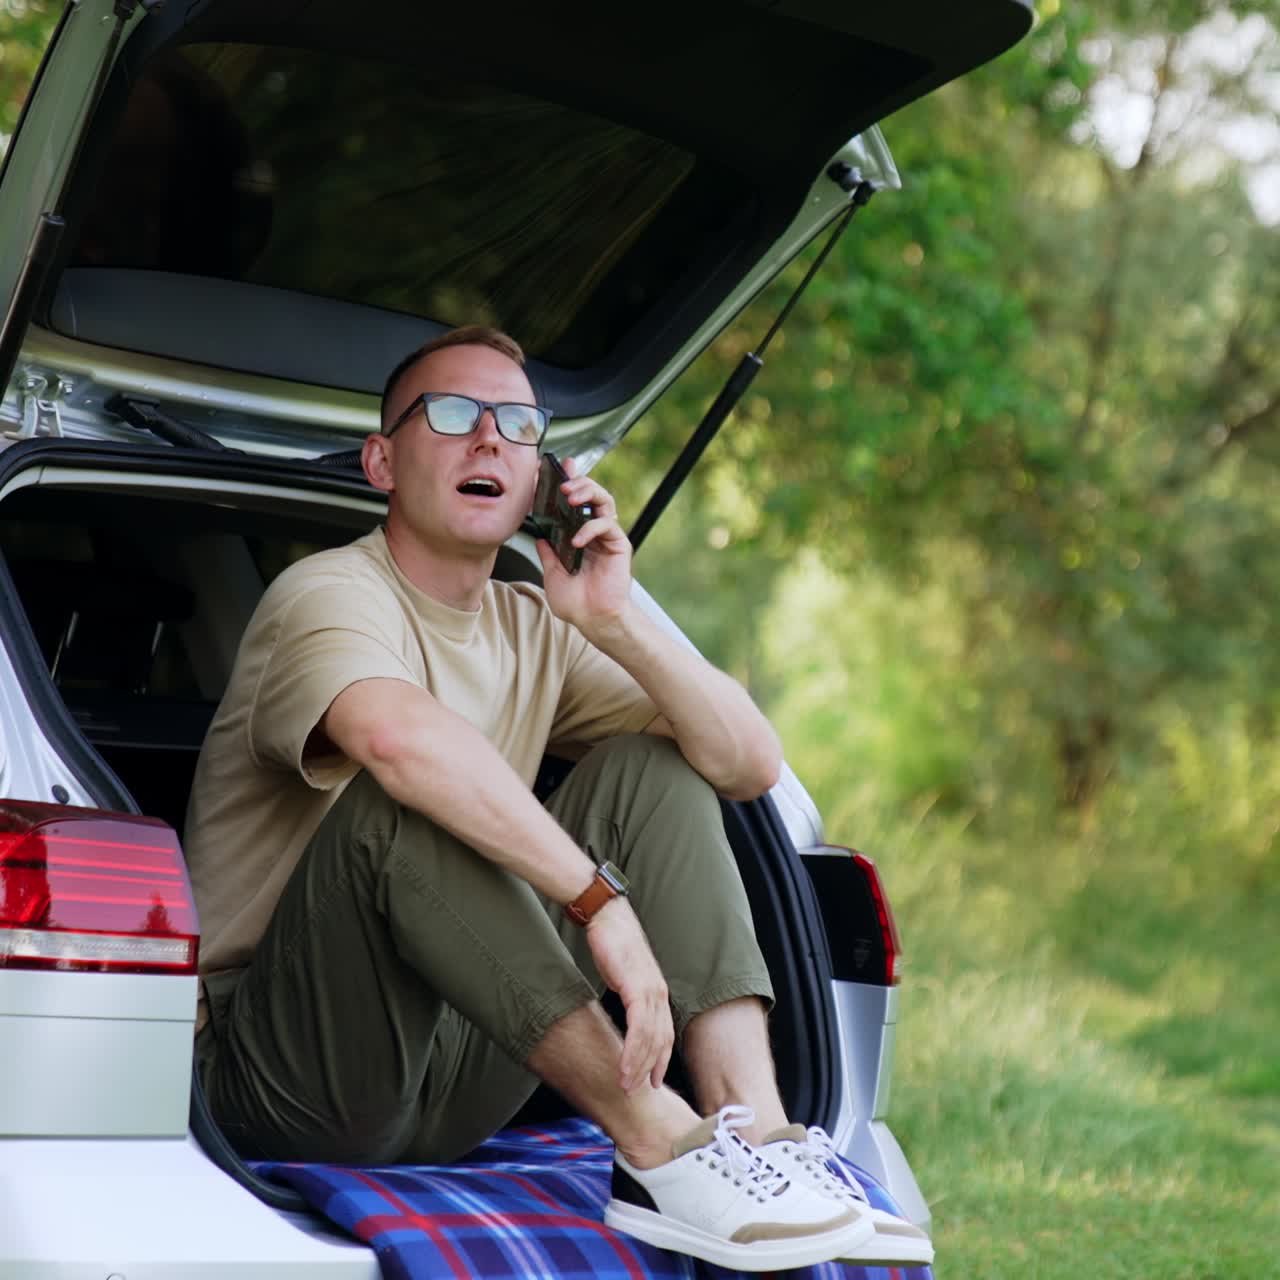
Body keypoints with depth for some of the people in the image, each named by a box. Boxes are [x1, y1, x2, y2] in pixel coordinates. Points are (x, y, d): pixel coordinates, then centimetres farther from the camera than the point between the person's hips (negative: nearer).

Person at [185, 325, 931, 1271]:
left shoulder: (534, 631, 14)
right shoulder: (332, 593, -10)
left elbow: (751, 764, 6)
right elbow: (397, 734, -36)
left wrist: (614, 625, -9)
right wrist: (602, 900, -37)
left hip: (451, 1092, 7)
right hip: (286, 1076, -7)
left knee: (649, 769, -1)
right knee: (396, 803, -32)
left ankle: (755, 1134, -20)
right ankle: (657, 1144, -31)